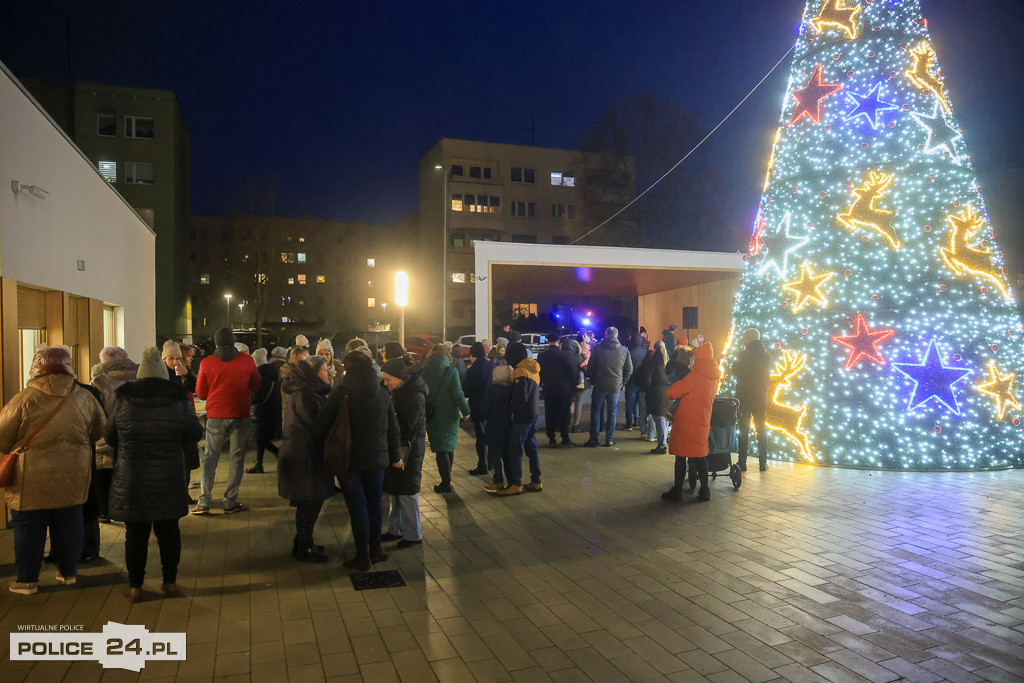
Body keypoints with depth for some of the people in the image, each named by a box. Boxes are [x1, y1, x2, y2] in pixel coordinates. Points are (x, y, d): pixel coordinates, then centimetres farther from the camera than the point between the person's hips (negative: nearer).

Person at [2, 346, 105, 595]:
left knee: (28, 527, 10)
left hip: (32, 481, -3)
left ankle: (27, 580, 20)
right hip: (72, 480, 3)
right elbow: (99, 433, 11)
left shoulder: (24, 399, -14)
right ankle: (68, 573, 29)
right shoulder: (85, 398, -3)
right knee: (69, 523, 16)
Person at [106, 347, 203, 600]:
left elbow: (109, 437, 5)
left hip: (131, 480, 0)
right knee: (168, 530, 11)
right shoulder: (177, 401, -7)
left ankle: (135, 586, 18)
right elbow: (195, 435, 2)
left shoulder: (123, 399, -5)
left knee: (136, 532, 10)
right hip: (169, 481, 0)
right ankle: (170, 581, 20)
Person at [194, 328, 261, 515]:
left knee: (210, 458, 10)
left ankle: (204, 502, 8)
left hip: (215, 417, 1)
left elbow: (201, 393, 6)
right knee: (237, 459, 6)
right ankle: (230, 503, 7)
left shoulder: (207, 363, -1)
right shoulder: (246, 360, -2)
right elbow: (256, 385, 10)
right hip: (240, 416, -1)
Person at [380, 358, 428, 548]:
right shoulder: (399, 391, 10)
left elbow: (407, 428, -21)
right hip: (397, 447, 9)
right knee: (394, 490, 15)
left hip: (409, 449, -9)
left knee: (406, 493, -1)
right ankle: (395, 530, 28)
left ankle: (413, 535, 11)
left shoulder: (414, 396, -18)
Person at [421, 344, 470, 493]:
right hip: (449, 414, 0)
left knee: (441, 449, 4)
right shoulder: (450, 370, -8)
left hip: (432, 415, 0)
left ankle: (446, 482, 1)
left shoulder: (424, 371, -3)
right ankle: (447, 480, 23)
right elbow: (458, 394, -11)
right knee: (449, 447, 16)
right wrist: (466, 411, 0)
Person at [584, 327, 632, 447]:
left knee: (595, 411, 9)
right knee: (612, 412, 11)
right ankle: (609, 439, 11)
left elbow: (590, 368, -2)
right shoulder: (624, 351, 1)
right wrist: (622, 383, 14)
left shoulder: (597, 348, -5)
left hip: (600, 385, -1)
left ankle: (593, 438, 7)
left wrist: (593, 381, 11)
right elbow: (629, 370, 5)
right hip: (616, 386, 1)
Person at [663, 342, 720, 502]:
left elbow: (672, 393, -16)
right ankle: (704, 491, 16)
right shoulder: (713, 378, 6)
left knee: (681, 455, 3)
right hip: (703, 421, 7)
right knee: (700, 455, 14)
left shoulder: (694, 376, -17)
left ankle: (677, 491, 9)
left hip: (686, 422, -7)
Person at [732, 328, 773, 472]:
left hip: (744, 397, -3)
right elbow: (767, 372, 13)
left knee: (744, 429, 4)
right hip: (761, 397, 3)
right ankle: (763, 463, 10)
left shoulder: (744, 354, -12)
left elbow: (734, 371, -5)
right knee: (761, 429, 11)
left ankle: (742, 463, 3)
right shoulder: (767, 355, 0)